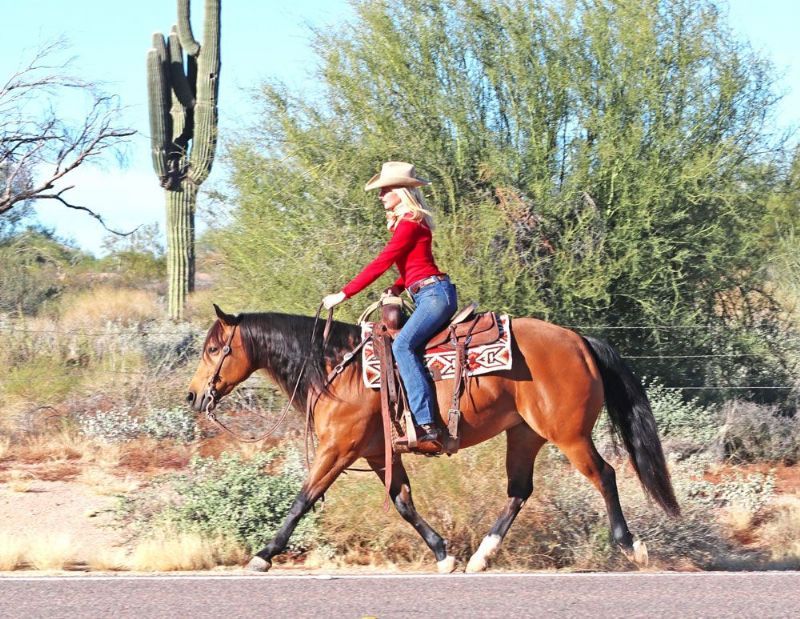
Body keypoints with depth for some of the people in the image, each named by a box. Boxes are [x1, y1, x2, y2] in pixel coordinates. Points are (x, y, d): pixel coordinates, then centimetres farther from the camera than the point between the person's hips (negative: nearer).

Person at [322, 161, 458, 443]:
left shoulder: (409, 224, -12)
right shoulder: (404, 223, 19)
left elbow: (381, 263, -16)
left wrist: (344, 294, -14)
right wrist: (397, 287, 7)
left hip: (436, 293, -11)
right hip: (428, 297, 11)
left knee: (402, 344, -27)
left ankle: (426, 423, -36)